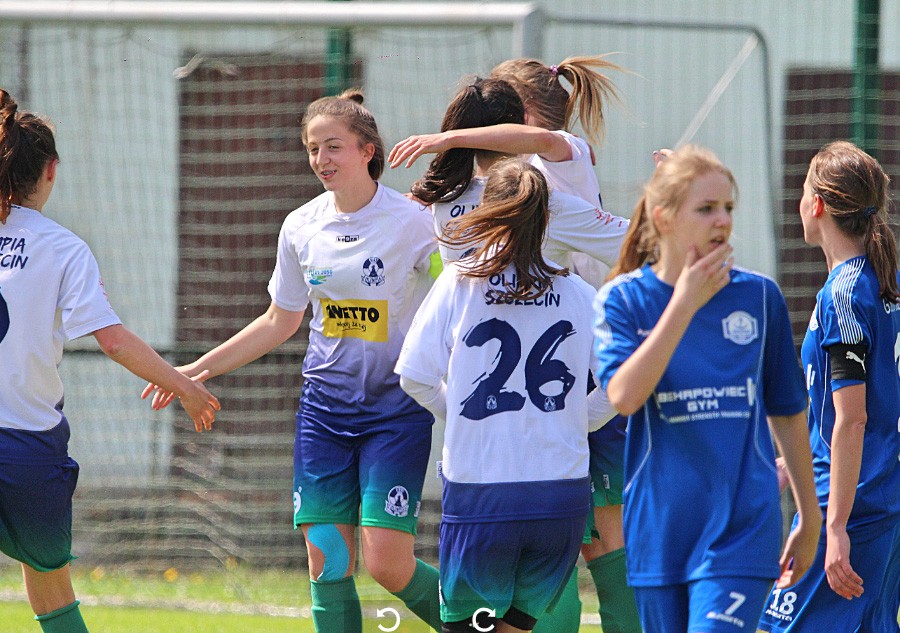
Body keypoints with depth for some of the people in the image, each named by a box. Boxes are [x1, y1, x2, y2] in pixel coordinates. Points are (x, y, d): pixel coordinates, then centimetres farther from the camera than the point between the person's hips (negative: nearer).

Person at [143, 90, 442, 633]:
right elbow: (280, 322, 18)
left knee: (388, 563, -12)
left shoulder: (411, 221, -10)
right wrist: (197, 370, 17)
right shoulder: (301, 227, 5)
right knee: (326, 561, -2)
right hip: (325, 404, 5)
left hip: (396, 408, -5)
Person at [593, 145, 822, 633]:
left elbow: (787, 412, 12)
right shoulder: (623, 299, 0)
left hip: (742, 524, -1)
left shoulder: (759, 297, 3)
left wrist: (809, 519, 16)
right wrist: (685, 304, -17)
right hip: (659, 531, 1)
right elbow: (623, 395, -17)